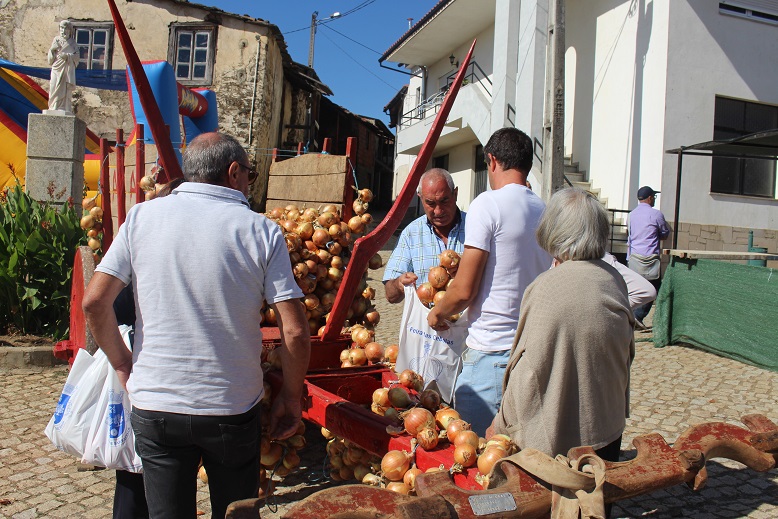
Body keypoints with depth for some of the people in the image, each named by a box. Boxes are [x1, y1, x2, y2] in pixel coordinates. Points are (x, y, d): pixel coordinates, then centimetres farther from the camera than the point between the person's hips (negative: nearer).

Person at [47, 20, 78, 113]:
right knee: (55, 90, -5)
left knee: (65, 91, -7)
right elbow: (50, 59, 11)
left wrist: (67, 56, -17)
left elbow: (76, 56, -1)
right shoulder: (56, 40, 13)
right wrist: (52, 49, -8)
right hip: (56, 69, 2)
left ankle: (64, 110, -7)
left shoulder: (72, 43, 9)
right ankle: (54, 109, -3)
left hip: (67, 70, -2)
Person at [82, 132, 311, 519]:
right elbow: (295, 333, -12)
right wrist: (290, 396, 3)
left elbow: (94, 302, -5)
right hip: (232, 409, -1)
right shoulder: (261, 230, -8)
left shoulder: (142, 216, -2)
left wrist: (123, 365, 10)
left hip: (154, 405, 2)